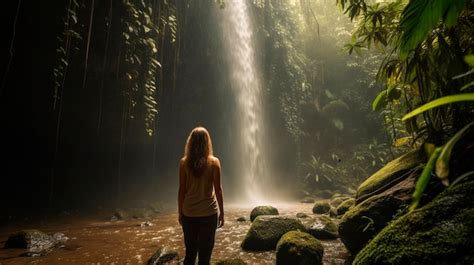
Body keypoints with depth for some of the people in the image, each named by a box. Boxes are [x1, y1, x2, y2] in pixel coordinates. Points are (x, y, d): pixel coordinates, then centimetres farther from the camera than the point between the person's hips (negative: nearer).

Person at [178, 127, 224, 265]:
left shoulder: (184, 162, -4)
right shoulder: (214, 162, -7)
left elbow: (182, 190, -1)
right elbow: (218, 190, -5)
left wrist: (180, 212, 9)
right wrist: (222, 213, 4)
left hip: (189, 213, 2)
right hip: (208, 213, -2)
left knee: (190, 252, 17)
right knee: (204, 253, 9)